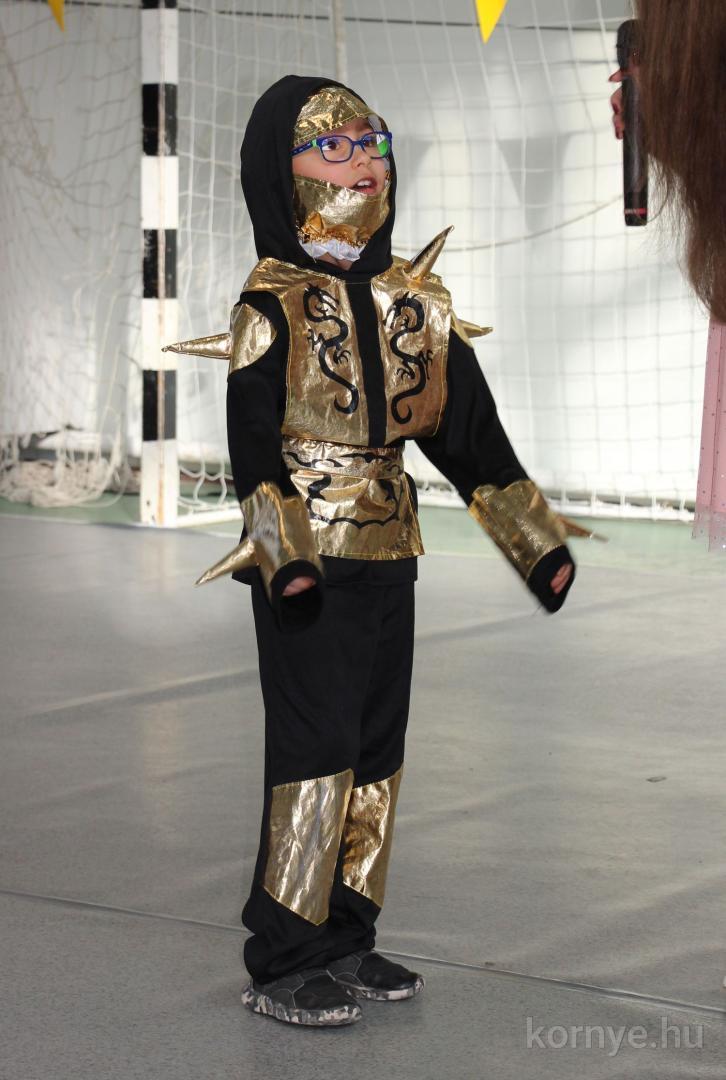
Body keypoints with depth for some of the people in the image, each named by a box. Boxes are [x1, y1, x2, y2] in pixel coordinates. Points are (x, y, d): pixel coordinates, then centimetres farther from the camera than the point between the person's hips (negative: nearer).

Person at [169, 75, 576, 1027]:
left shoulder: (419, 303, 10)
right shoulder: (272, 307, -8)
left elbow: (472, 435, 14)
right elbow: (253, 449, -13)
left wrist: (537, 542, 13)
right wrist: (284, 554, -26)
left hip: (389, 556, 7)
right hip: (308, 564, -6)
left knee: (377, 751, 9)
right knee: (316, 751, -8)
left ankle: (347, 943, 20)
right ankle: (280, 966, -1)